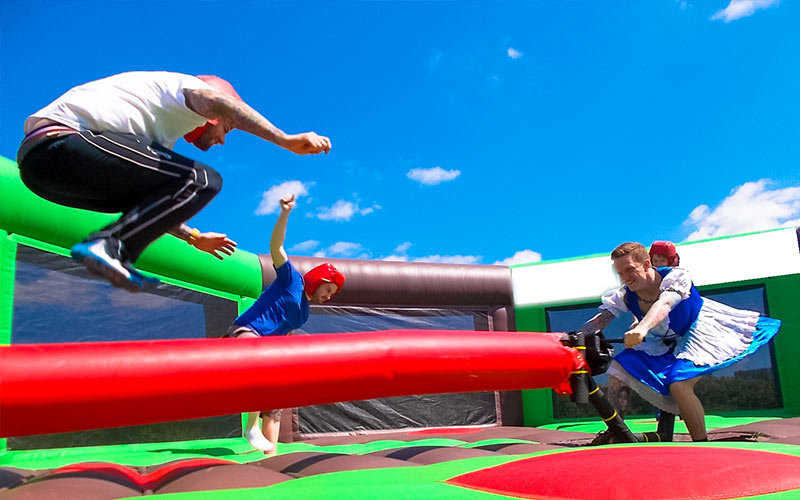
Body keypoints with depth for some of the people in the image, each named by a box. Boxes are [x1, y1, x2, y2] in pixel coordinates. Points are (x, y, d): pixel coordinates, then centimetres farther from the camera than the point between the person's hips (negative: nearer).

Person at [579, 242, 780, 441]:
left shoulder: (676, 277, -30)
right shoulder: (624, 295, -18)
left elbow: (664, 304, -50)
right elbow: (598, 320, -29)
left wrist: (642, 328, -70)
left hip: (696, 331, -5)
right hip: (660, 341, 6)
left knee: (679, 385, -29)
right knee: (618, 369, -8)